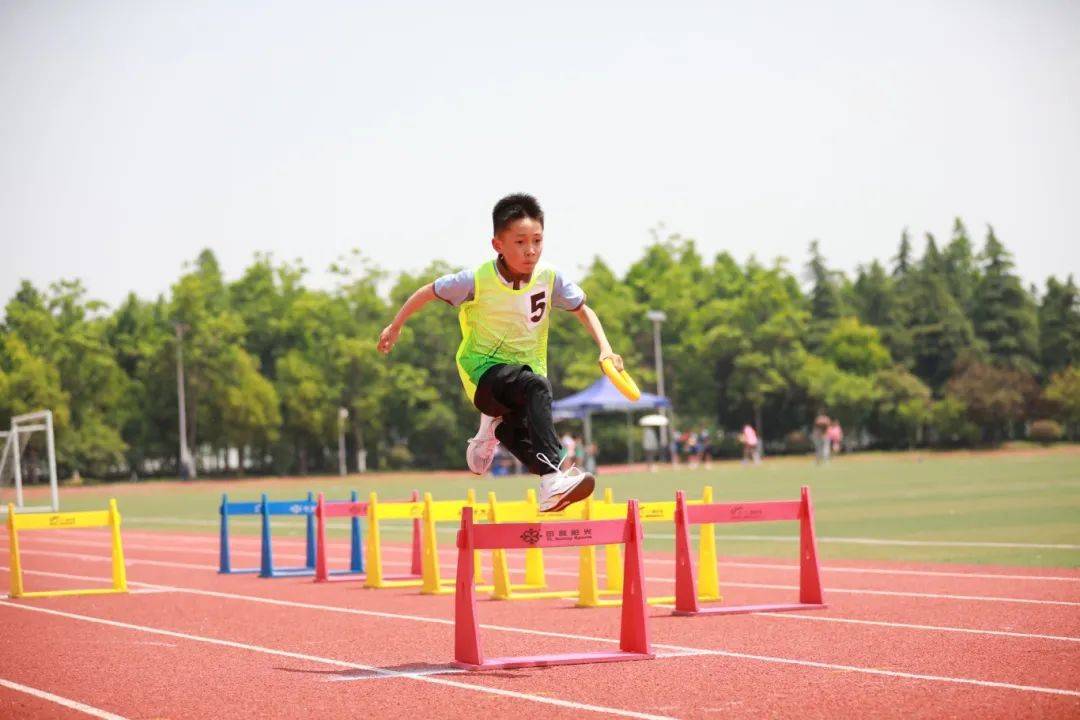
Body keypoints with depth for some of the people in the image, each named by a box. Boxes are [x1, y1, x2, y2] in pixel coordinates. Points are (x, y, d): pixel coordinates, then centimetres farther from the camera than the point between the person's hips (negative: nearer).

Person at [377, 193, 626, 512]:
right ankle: (552, 476, -49)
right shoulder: (478, 280, -17)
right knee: (537, 387, -35)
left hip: (526, 368, 5)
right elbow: (429, 291, -2)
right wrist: (395, 327, 8)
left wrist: (605, 348, -11)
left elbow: (583, 310, 4)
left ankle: (495, 429, 30)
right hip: (483, 369, -5)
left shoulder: (549, 277, -10)